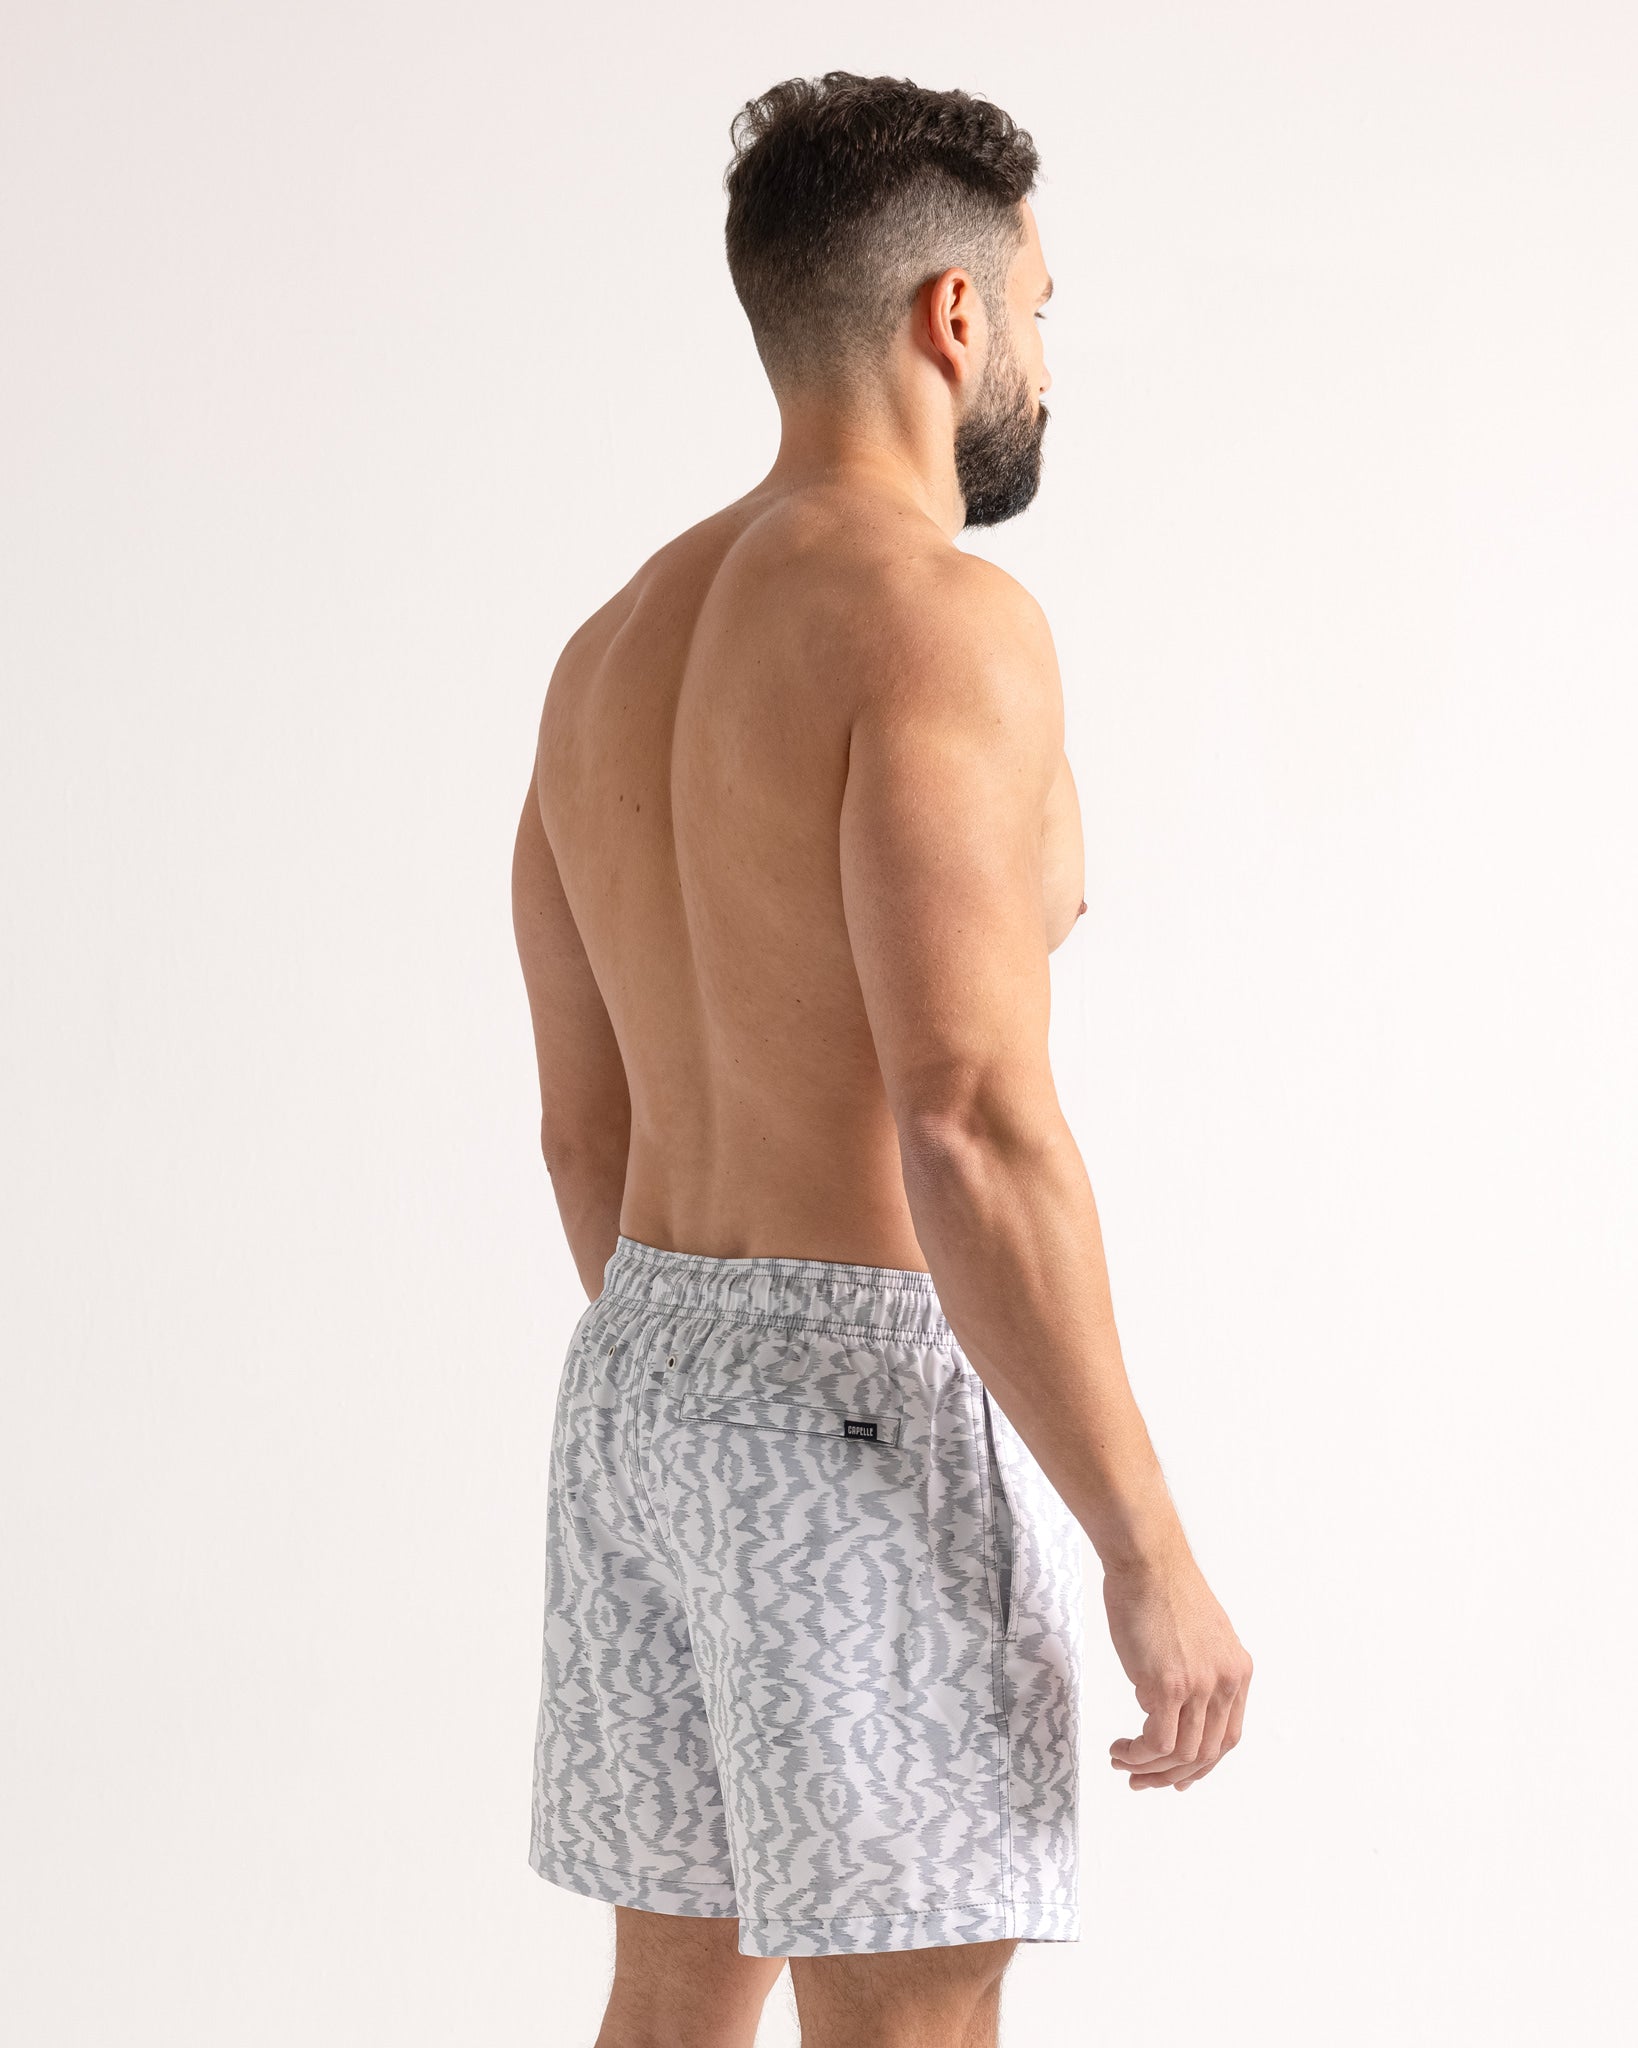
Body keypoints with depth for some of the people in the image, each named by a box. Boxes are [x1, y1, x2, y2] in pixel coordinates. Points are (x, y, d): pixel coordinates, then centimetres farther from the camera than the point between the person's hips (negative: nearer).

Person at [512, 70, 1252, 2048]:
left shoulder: (618, 650, 11)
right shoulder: (936, 620, -17)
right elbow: (972, 1135, -25)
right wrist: (1149, 1555, -20)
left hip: (646, 1384, 9)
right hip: (880, 1409, -9)